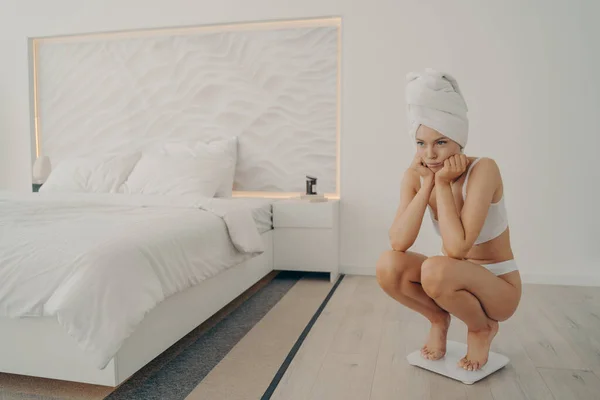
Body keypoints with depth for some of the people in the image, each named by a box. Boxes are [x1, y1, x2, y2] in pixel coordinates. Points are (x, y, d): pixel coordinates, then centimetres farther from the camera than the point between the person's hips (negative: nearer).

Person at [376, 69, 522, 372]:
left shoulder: (483, 170, -25)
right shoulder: (414, 176, -10)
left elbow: (457, 247, -34)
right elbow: (398, 243, -23)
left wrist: (443, 184, -27)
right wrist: (427, 183, -24)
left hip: (499, 287, -4)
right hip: (451, 279, 4)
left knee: (436, 269, -35)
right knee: (387, 266, -23)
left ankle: (482, 328, -1)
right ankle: (438, 319, 6)